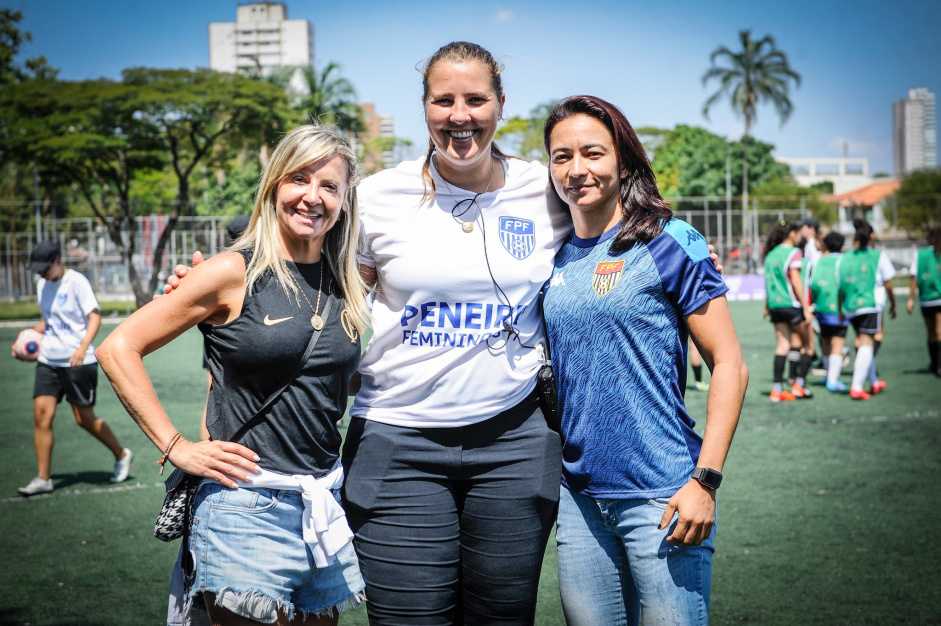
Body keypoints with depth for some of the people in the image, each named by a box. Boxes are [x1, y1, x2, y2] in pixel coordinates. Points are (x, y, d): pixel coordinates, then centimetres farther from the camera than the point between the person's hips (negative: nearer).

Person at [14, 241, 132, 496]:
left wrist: (83, 347, -29)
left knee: (85, 419, 1)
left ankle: (122, 455, 25)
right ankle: (43, 478, 1)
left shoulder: (77, 282, -11)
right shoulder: (42, 285, 11)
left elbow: (95, 315, -16)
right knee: (41, 415, -6)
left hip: (78, 362, -6)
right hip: (48, 360, 6)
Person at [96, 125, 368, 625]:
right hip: (247, 507, -6)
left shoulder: (346, 285, 8)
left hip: (325, 505, 6)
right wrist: (176, 447, -9)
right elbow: (118, 349, -7)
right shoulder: (234, 273, -8)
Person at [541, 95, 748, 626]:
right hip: (577, 496, 5)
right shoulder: (553, 258, 9)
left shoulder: (670, 243, -5)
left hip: (661, 495, -5)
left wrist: (706, 480, -14)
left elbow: (730, 365, -7)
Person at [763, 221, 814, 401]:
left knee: (783, 344, 4)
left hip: (775, 304, 6)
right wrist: (806, 308, -12)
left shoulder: (771, 254, 12)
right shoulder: (793, 252, -8)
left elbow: (768, 281, 16)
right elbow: (795, 281, -13)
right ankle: (799, 383, 4)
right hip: (791, 304, -6)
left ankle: (777, 388, -2)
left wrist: (767, 306, 24)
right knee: (806, 342, 8)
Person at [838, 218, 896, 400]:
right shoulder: (878, 256, 1)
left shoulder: (843, 259, 9)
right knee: (866, 345, -7)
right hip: (871, 304, -4)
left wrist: (841, 310, 17)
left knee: (864, 344, 18)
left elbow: (839, 287, 9)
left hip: (850, 308, 5)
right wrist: (893, 305, 16)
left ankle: (874, 383, 29)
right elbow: (888, 285, 3)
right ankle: (856, 387, -16)